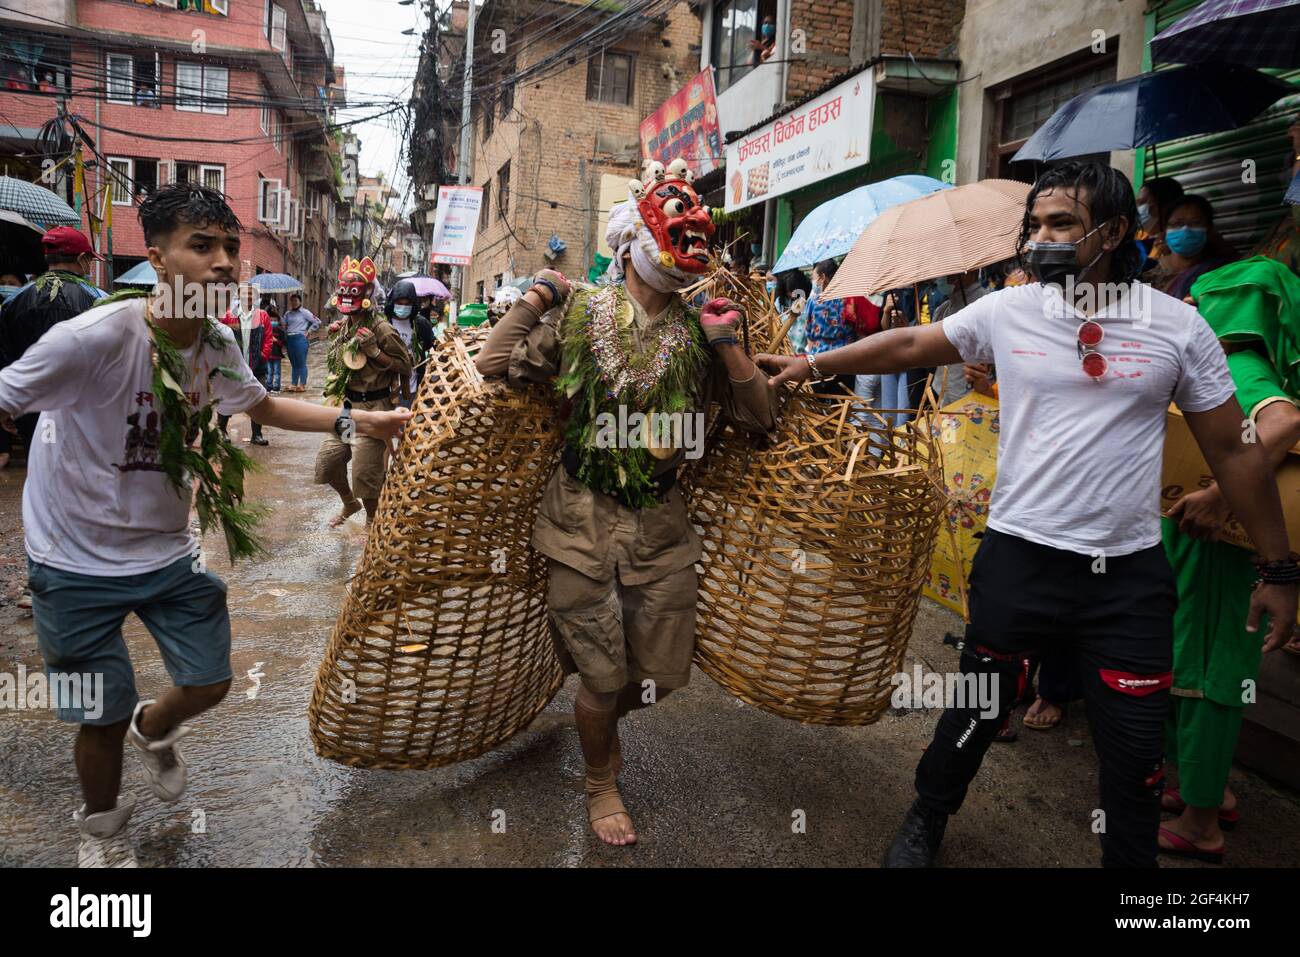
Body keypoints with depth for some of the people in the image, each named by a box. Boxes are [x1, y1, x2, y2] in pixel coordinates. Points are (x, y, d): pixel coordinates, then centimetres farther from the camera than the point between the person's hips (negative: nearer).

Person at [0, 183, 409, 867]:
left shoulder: (218, 345, -6)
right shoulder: (94, 337, -28)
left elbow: (264, 406, 13)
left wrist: (357, 421, 7)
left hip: (167, 550, 6)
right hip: (77, 562, -5)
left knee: (209, 685, 14)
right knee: (104, 718, 6)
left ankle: (153, 731, 51)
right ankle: (102, 833, 38)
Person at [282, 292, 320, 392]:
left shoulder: (305, 312, 0)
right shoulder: (288, 314, 15)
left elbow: (317, 322, 0)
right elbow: (285, 327, 17)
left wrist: (308, 331, -2)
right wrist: (285, 340, 7)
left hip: (300, 339, -5)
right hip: (289, 339, 5)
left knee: (301, 363, -4)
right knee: (293, 364, 9)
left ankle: (302, 385, -1)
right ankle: (293, 385, 12)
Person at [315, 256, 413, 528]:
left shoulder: (381, 330, -15)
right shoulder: (340, 327, 8)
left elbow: (406, 367, -14)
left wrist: (374, 351, -21)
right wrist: (333, 392, 11)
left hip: (372, 408, -7)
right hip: (346, 405, 7)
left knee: (365, 472, -2)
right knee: (326, 462, 11)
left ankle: (371, 523, 20)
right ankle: (349, 503, 38)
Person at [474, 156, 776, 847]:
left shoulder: (698, 333, 2)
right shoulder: (578, 314, -3)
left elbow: (759, 417, 0)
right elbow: (493, 365, -8)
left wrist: (726, 344, -9)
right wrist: (537, 296, -6)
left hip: (661, 524, 3)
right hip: (584, 519, -3)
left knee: (662, 674, 11)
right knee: (603, 676, 6)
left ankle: (600, 716, 46)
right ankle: (601, 783, 35)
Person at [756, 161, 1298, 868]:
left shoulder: (1178, 325, -4)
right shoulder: (1005, 312, -2)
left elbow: (1234, 452, 1)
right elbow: (908, 345, 9)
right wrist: (814, 363, 5)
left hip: (1131, 572, 0)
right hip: (1018, 557, 0)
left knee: (1135, 750, 9)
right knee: (978, 709, 15)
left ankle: (1129, 859, 36)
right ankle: (926, 821, 40)